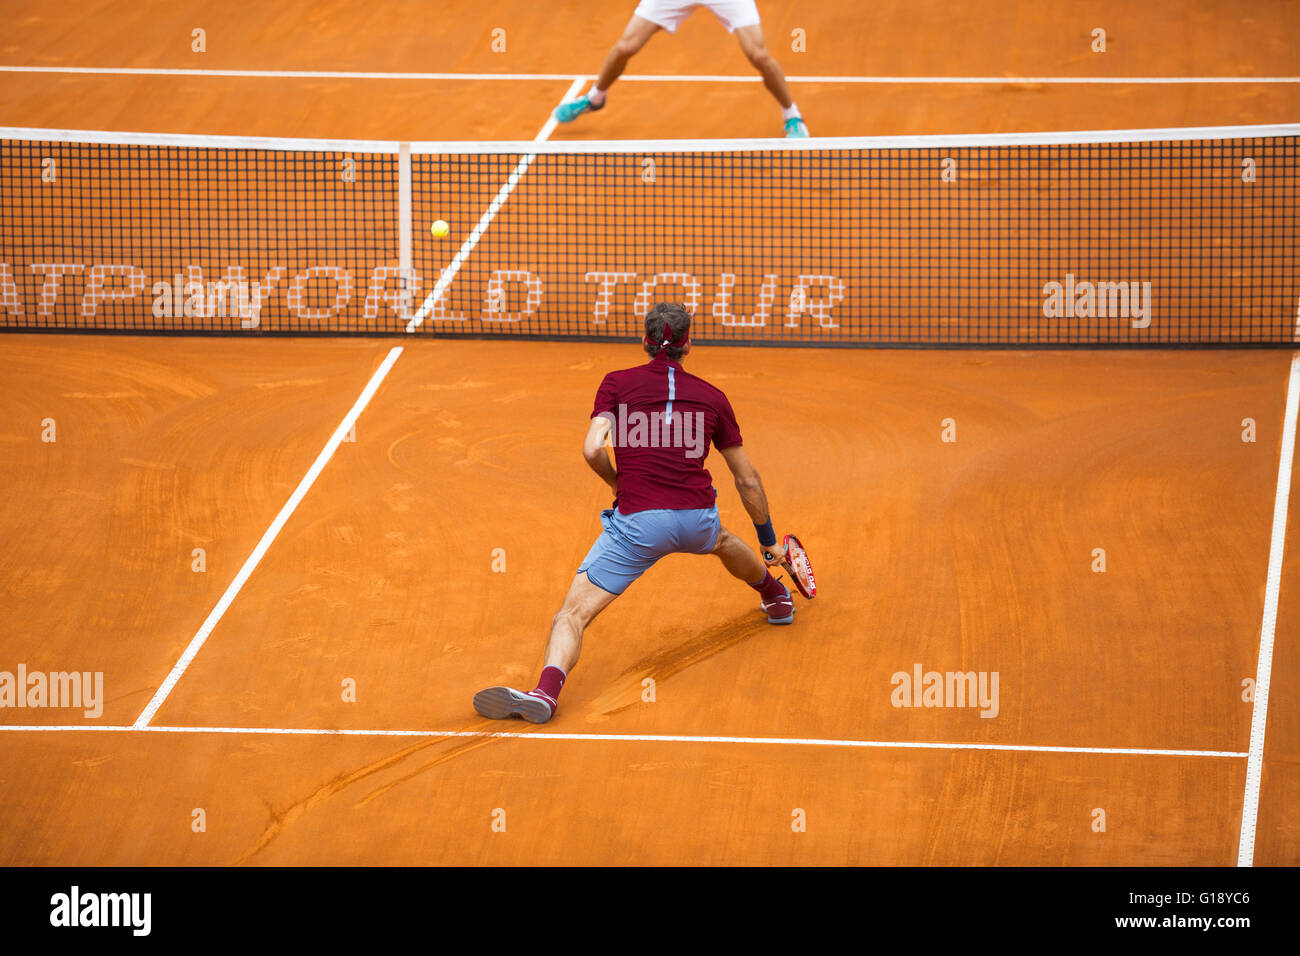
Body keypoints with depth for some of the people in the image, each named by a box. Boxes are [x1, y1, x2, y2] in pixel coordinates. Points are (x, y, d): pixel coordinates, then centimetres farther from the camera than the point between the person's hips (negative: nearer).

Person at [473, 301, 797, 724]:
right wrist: (767, 540, 32)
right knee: (721, 539, 41)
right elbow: (748, 480, 20)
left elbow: (593, 449, -8)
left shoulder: (617, 383, 7)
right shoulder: (712, 397, 14)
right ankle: (776, 597, 66)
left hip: (637, 521, -3)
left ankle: (547, 690, -31)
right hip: (697, 520, 3)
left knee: (573, 613, -4)